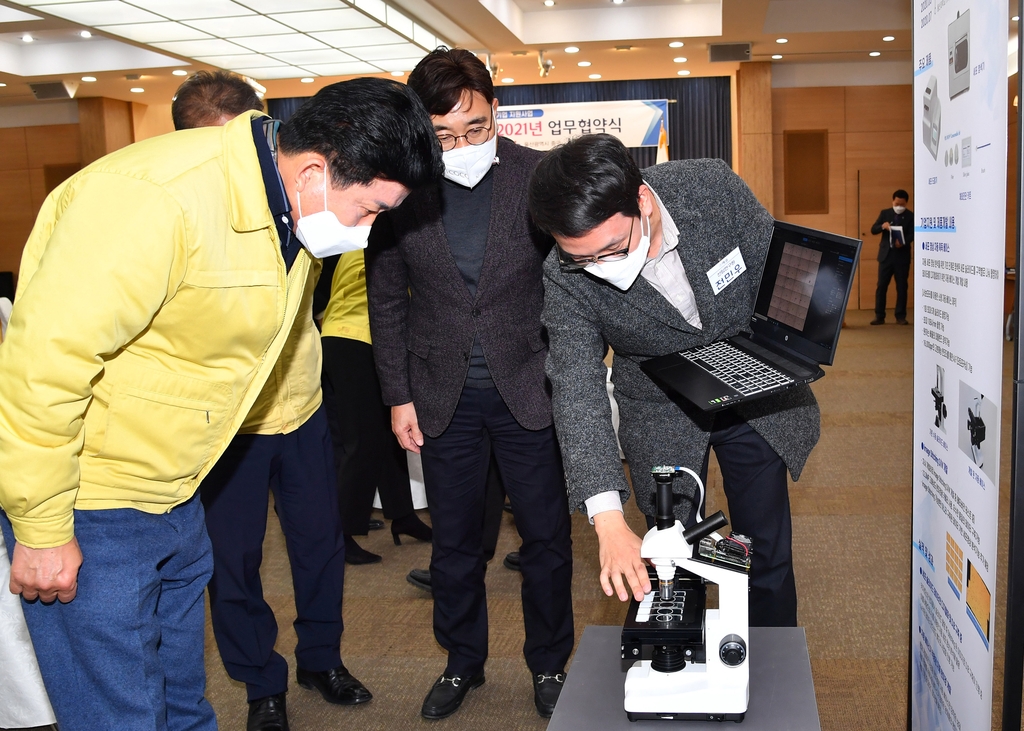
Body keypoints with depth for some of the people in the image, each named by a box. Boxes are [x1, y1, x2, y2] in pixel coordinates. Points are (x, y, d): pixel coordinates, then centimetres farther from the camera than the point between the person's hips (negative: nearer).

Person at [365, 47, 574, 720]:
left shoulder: (539, 177, -7)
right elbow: (386, 299, 4)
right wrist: (399, 396, 2)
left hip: (529, 388, -1)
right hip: (443, 399, 1)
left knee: (547, 539, 10)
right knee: (454, 543, 15)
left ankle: (550, 665, 32)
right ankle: (462, 664, 36)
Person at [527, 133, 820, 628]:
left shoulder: (713, 187, -25)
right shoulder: (565, 279, -26)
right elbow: (577, 392, -28)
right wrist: (608, 521, -36)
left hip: (755, 396, 1)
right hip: (662, 416, -1)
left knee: (770, 554, 14)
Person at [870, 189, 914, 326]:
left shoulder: (911, 216, 2)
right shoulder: (885, 213, 6)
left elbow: (912, 234, -8)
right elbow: (873, 230, 1)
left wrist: (903, 241, -28)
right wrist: (882, 226, -21)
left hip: (902, 256, -1)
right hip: (886, 255, 1)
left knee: (902, 287, 3)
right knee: (881, 286, 0)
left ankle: (900, 316, 10)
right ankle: (879, 316, 5)